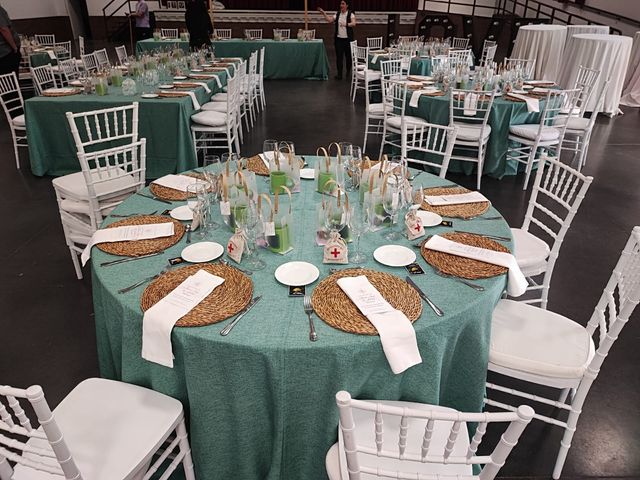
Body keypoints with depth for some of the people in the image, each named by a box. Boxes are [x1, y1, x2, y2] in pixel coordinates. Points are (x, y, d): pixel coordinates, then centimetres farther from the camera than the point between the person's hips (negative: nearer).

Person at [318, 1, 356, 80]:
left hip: (348, 38, -3)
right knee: (339, 56, 2)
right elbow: (330, 20, 4)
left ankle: (348, 73, 19)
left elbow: (353, 23, -19)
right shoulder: (337, 14, 8)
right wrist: (324, 13, -4)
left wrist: (346, 24, -35)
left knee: (348, 56, 5)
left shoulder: (350, 14, -5)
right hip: (339, 38, 3)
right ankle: (339, 74, 9)